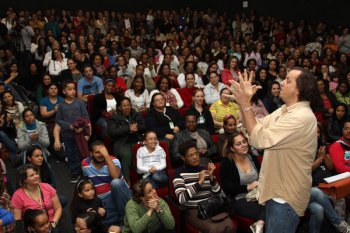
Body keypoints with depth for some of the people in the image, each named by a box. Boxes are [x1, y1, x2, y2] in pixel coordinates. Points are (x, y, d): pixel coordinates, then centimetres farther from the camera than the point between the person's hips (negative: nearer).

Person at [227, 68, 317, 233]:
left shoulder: (302, 117, -26)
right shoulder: (284, 109, 5)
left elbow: (259, 139, -30)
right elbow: (256, 127, 8)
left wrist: (246, 104, -27)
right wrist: (244, 101, -5)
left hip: (286, 196, -9)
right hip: (276, 190, 9)